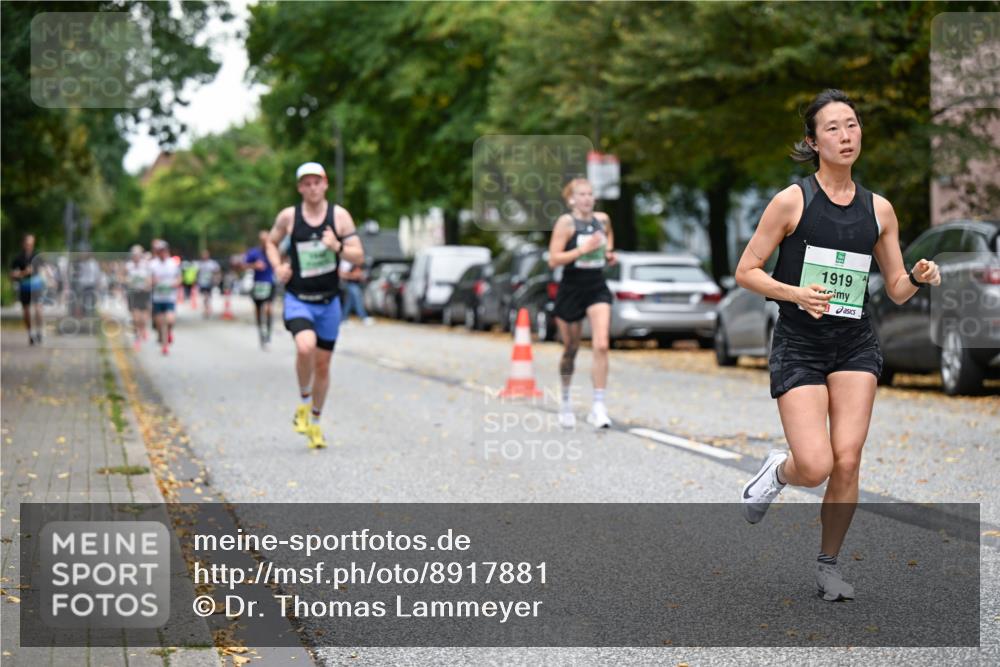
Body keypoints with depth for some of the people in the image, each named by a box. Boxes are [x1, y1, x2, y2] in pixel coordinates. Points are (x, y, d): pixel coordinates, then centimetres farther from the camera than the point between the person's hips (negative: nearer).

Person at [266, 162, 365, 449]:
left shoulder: (339, 215, -2)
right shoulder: (288, 216, -2)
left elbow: (359, 256, -3)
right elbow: (271, 242, 16)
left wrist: (337, 247, -22)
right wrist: (278, 267, -2)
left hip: (329, 301, 2)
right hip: (298, 299, -2)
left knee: (322, 364, 9)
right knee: (305, 347, -29)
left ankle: (315, 421, 29)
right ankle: (303, 404, -4)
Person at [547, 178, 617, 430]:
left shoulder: (602, 219, 5)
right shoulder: (566, 222, -9)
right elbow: (553, 260, -16)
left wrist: (609, 253, 10)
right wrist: (582, 250, -24)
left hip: (598, 289, 3)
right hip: (571, 289, -3)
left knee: (601, 345, -15)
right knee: (570, 349, 10)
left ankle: (598, 407, -13)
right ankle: (566, 401, 33)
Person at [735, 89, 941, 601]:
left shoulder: (879, 209, 6)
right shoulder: (792, 201, -5)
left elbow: (896, 291, 12)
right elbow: (746, 271, -3)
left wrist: (918, 279, -10)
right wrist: (795, 293, -19)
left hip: (855, 346, 3)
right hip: (799, 346, -3)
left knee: (847, 463, -8)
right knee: (815, 468, -15)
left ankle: (828, 564, 13)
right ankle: (778, 470, 22)